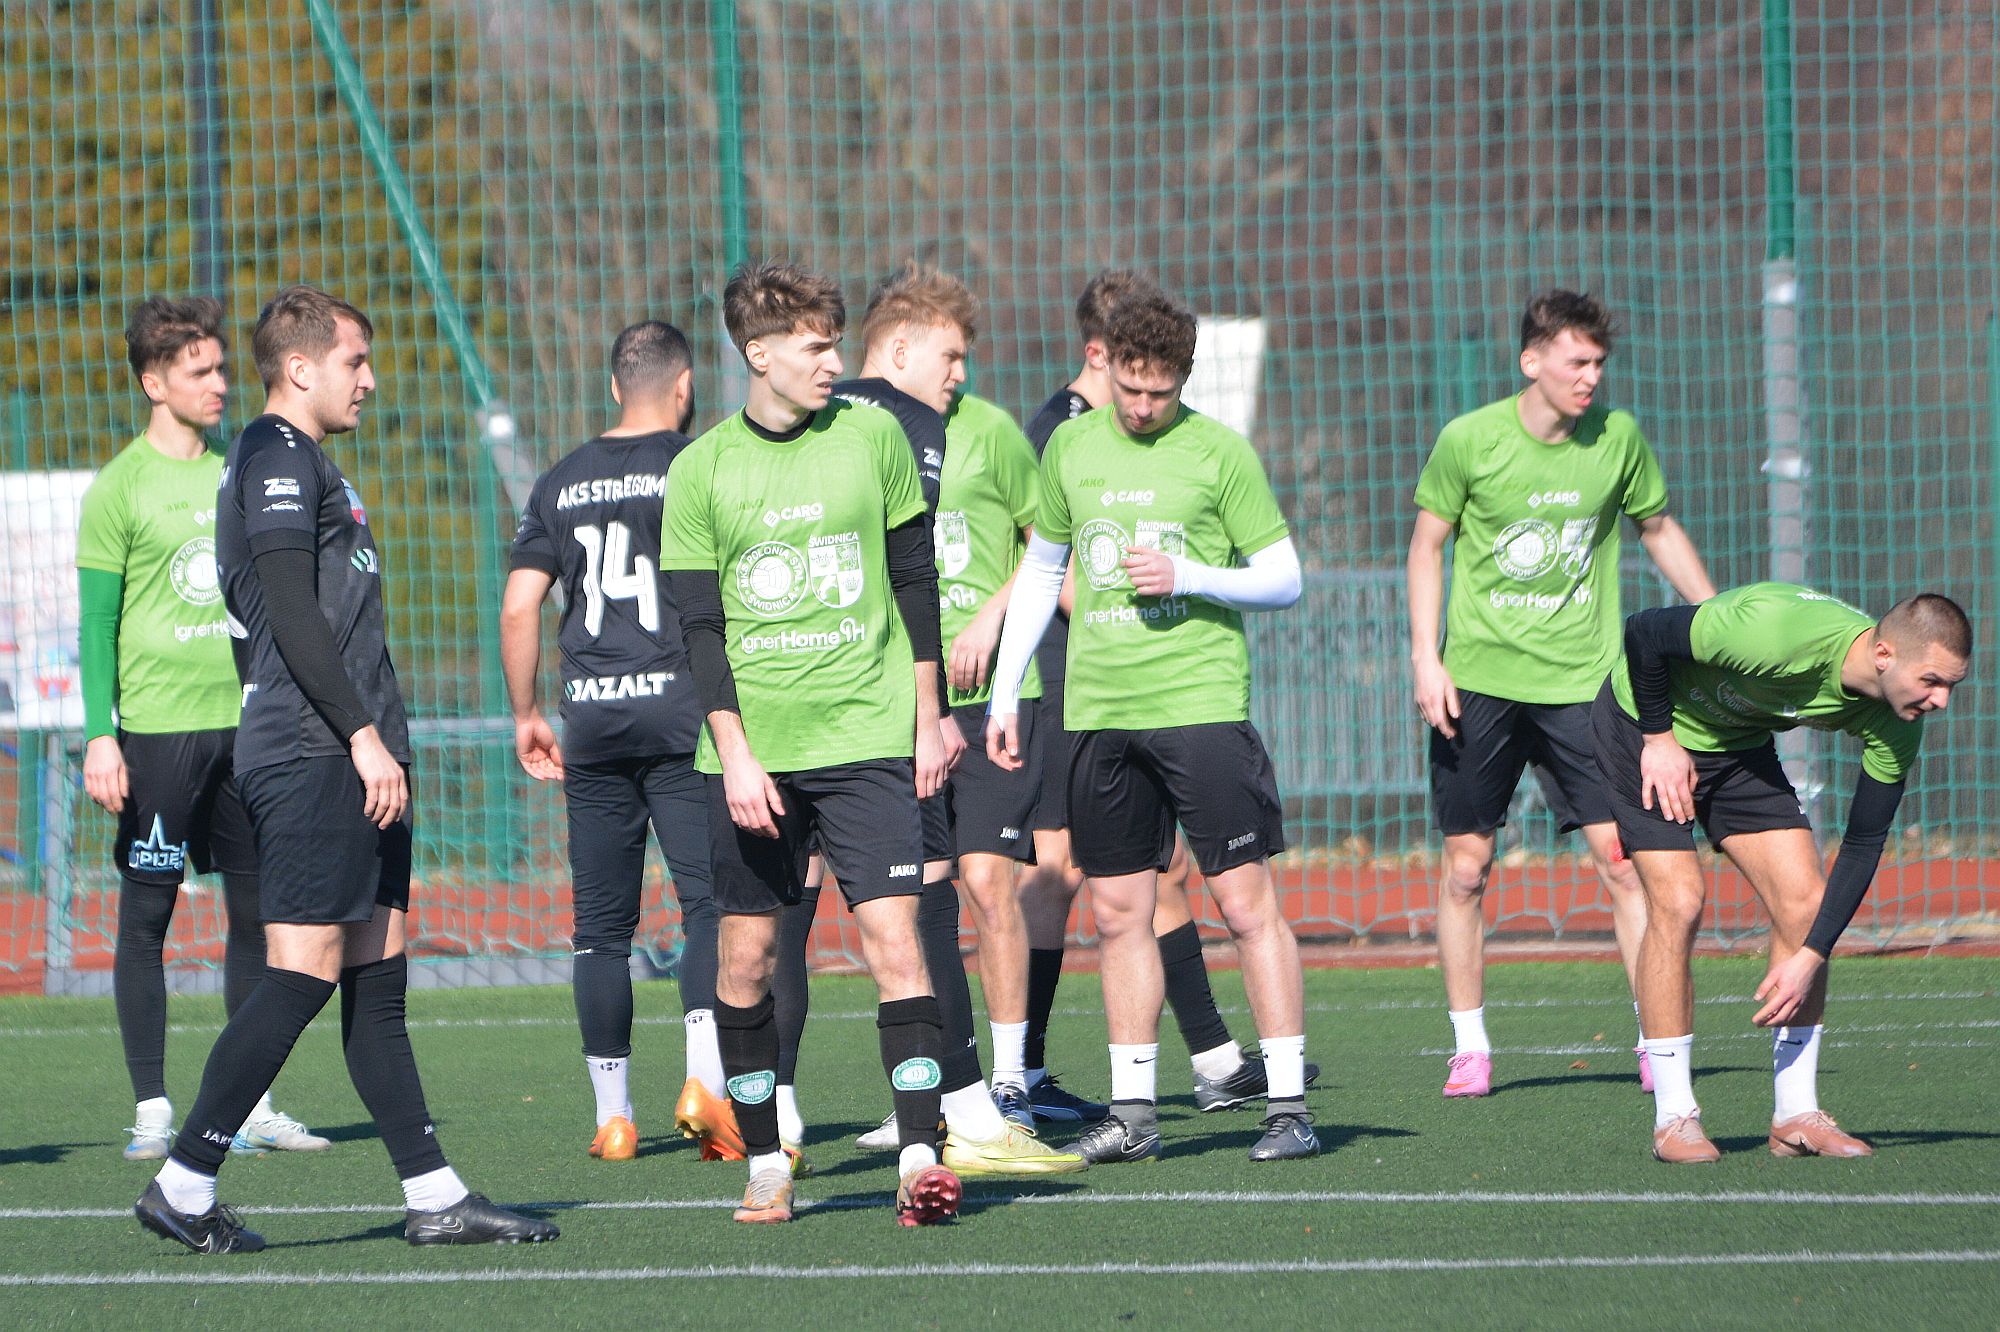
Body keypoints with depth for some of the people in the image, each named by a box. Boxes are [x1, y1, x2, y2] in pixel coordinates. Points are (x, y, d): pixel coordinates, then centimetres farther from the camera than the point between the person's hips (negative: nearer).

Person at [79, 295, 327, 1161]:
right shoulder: (121, 488, -3)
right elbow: (96, 624, -4)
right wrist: (99, 736, -12)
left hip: (247, 724, 5)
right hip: (157, 725, -5)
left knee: (257, 910, 4)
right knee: (146, 917, -2)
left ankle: (252, 1110, 10)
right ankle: (152, 1114, 1)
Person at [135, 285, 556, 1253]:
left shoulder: (302, 463, 23)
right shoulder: (277, 459, -9)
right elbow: (290, 612, -18)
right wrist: (364, 732, -20)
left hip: (347, 759, 11)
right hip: (311, 760, -11)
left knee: (378, 977, 7)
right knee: (307, 971, -12)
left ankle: (433, 1195, 6)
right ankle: (183, 1186, -9)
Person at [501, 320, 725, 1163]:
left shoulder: (562, 483, 11)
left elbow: (519, 607, 8)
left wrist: (525, 715, 17)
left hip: (592, 717, 4)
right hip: (681, 712, -4)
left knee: (602, 921, 7)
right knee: (710, 899, -2)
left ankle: (611, 1113, 7)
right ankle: (705, 1078, -19)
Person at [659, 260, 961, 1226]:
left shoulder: (871, 438, 3)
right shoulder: (700, 472, 1)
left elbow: (915, 583, 11)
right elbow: (700, 629, 0)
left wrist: (926, 720, 8)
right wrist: (736, 757, -8)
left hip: (867, 739, 0)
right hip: (751, 751, 0)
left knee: (892, 936, -11)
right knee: (747, 953, 2)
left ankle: (920, 1157, -13)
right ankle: (765, 1164, 14)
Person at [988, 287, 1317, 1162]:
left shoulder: (1220, 453, -2)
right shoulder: (1071, 448, 10)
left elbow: (1285, 580, 1)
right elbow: (1041, 569, 21)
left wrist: (1189, 578, -15)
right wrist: (1004, 694, 17)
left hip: (1201, 702, -4)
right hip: (1098, 712, 4)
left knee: (1246, 902, -7)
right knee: (1118, 913, 6)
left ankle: (1289, 1105, -5)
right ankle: (1133, 1111, 12)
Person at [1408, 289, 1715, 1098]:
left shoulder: (1618, 438, -1)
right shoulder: (1469, 441, -7)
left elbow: (1659, 531, 15)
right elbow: (1428, 545, 4)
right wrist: (1426, 657, -4)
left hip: (1581, 681, 1)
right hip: (1479, 681, -1)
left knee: (1624, 859, -8)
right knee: (1466, 868, 2)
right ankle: (1469, 1047, 15)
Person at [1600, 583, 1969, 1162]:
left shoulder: (1895, 725, -19)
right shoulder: (1780, 634, -40)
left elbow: (1863, 846, -11)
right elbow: (1646, 632, -28)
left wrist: (1811, 957, -17)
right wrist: (1659, 738, -19)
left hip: (1740, 744, 6)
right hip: (1642, 722, -6)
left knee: (1805, 900, -7)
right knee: (1678, 901, -17)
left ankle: (1796, 1115, 1)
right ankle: (1674, 1119, -8)